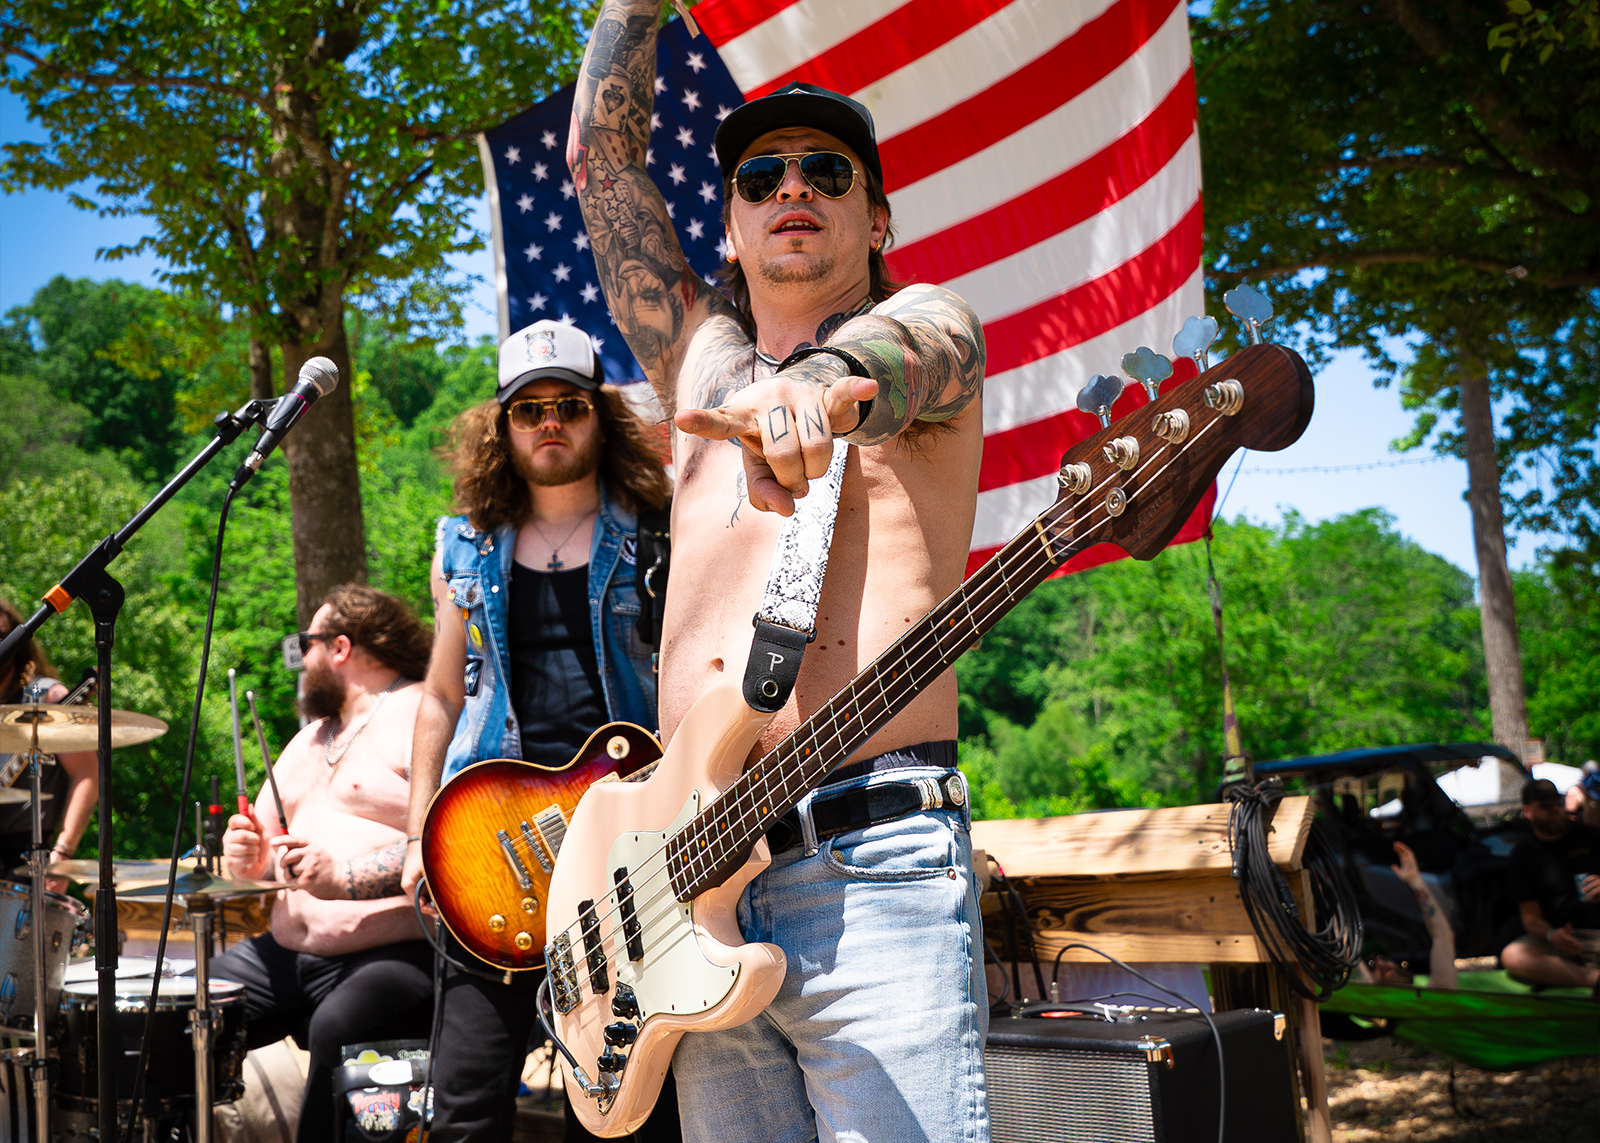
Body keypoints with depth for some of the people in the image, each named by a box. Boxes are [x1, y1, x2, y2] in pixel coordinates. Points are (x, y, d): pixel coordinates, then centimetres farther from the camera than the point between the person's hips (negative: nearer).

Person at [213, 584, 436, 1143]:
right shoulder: (310, 739, 23)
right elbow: (266, 836, 27)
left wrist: (345, 880, -25)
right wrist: (250, 856, 3)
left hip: (396, 952, -9)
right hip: (289, 947, 9)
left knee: (336, 1029, -35)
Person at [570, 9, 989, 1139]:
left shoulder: (928, 321, 10)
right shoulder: (700, 357, 24)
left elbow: (888, 358, -16)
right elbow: (600, 153, 26)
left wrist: (814, 385, -38)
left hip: (873, 862, -5)